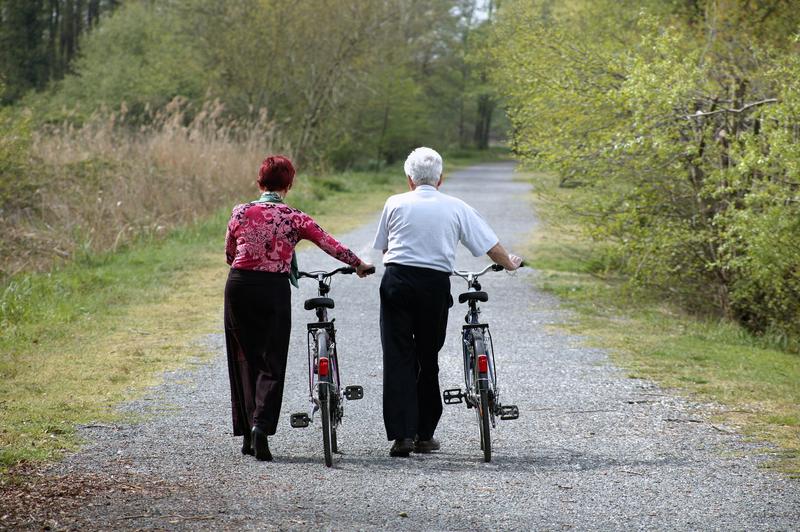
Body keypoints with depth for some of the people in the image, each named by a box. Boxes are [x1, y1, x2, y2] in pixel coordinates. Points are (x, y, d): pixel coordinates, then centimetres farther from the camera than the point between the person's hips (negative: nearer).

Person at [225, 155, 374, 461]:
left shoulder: (240, 212, 3)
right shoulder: (294, 219, -3)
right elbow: (330, 245, 1)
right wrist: (359, 265, 16)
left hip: (239, 285, 2)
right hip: (274, 289, -2)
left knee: (246, 358, 13)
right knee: (272, 361, 2)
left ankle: (248, 434, 14)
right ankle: (262, 423, -19)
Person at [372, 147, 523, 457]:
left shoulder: (395, 204, 6)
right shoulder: (456, 208, 6)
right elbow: (492, 247, 9)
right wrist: (510, 263, 29)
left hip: (397, 282, -1)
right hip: (436, 283, 1)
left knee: (398, 358, 0)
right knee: (428, 359, 12)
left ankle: (402, 434, -9)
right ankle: (425, 435, 16)